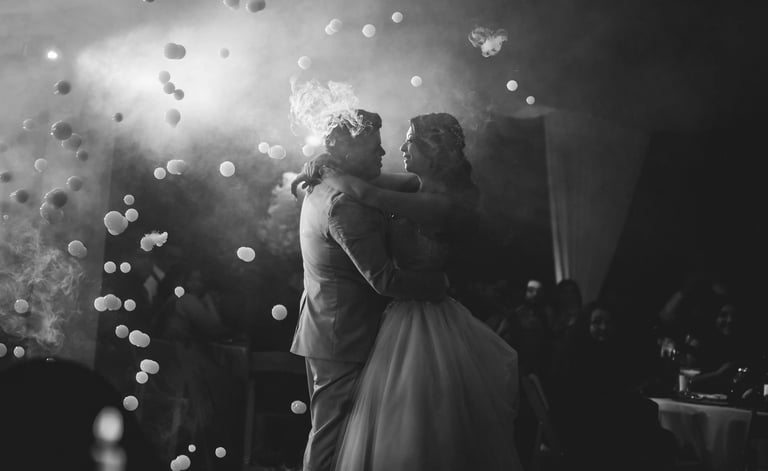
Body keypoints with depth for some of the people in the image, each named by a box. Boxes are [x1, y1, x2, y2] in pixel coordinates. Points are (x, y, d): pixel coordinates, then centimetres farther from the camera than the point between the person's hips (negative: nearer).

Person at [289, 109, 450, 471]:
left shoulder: (321, 190, 10)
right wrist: (439, 282, -14)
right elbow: (384, 279, -24)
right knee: (332, 436, -5)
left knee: (325, 431, 16)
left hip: (324, 332, 10)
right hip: (344, 340, -10)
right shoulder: (345, 204, -23)